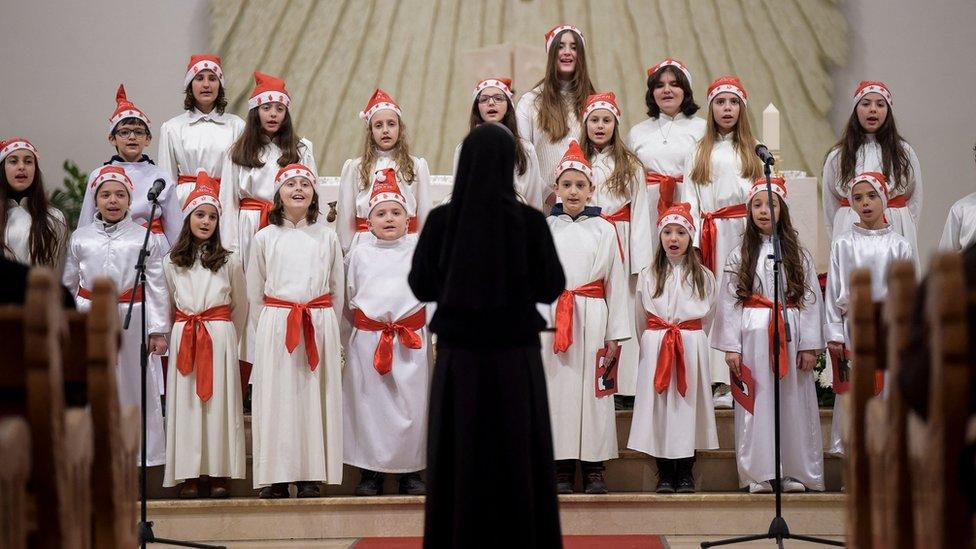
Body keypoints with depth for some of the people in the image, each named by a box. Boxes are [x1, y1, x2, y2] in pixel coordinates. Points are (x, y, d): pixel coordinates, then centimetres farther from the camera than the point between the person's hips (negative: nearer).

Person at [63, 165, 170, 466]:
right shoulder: (80, 238, 6)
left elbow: (156, 287, 0)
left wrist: (158, 330, -4)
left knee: (136, 387, 2)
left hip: (132, 321, -2)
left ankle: (140, 454, 11)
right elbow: (69, 285, 12)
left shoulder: (145, 239, 1)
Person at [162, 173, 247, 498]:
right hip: (183, 336, 1)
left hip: (221, 336, -1)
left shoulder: (230, 261, 5)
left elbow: (240, 306, 12)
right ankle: (190, 475, 3)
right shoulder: (171, 263, 9)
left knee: (219, 400, -3)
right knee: (186, 402, -1)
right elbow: (170, 305, 15)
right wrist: (184, 331, 10)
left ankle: (219, 473, 2)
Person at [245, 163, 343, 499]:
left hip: (320, 327, 1)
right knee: (276, 397, -2)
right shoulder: (265, 238, 6)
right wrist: (264, 334, 6)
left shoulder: (327, 237, 8)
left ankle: (311, 477, 5)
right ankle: (275, 477, 3)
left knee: (315, 396, 0)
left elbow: (337, 291, 13)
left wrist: (328, 329, 9)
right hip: (275, 327, 0)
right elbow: (254, 293, 10)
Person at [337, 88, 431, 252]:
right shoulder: (354, 168, 8)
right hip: (366, 244, 0)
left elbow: (425, 215, 10)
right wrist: (347, 253, 7)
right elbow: (345, 218, 10)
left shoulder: (417, 166, 9)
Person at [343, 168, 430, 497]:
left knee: (412, 404, 1)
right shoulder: (359, 254, 7)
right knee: (370, 404, 3)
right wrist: (359, 326, 10)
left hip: (412, 339, 0)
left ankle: (410, 471, 12)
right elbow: (348, 297, 14)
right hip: (368, 341, 1)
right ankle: (370, 472, 12)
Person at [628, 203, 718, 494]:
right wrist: (653, 341, 7)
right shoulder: (647, 276, 8)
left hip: (692, 346, 0)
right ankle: (665, 473, 5)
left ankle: (685, 473, 6)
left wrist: (689, 338, 9)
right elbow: (641, 318, 11)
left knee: (688, 402, -1)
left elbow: (707, 315, 13)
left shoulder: (703, 276, 7)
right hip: (655, 347, 0)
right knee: (658, 402, -2)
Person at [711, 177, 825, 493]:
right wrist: (731, 347, -5)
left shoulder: (798, 254, 8)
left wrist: (810, 345, -3)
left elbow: (811, 299, 4)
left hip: (791, 336, 1)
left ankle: (794, 472, 8)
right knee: (757, 404, -1)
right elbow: (728, 301, 3)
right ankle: (758, 474, 4)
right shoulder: (740, 256, 6)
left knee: (793, 404, 1)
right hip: (753, 338, -1)